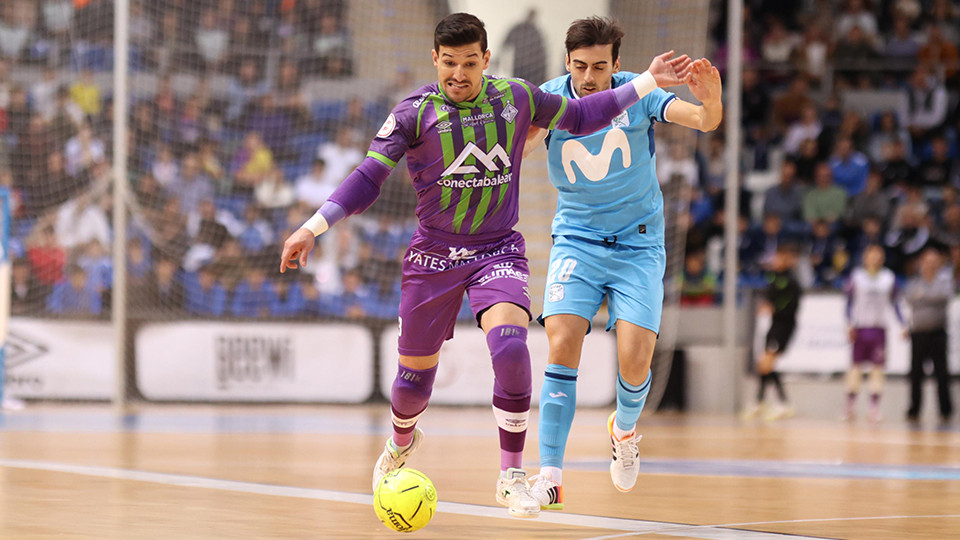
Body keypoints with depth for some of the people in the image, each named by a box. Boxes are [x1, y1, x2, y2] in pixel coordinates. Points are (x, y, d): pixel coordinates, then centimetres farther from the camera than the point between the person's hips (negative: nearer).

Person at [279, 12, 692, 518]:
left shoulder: (515, 98, -2)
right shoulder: (415, 112, -10)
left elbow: (578, 116, 13)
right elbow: (367, 179, -7)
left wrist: (649, 82, 10)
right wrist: (313, 227, -17)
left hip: (498, 251, 0)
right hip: (434, 254, 0)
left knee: (510, 347, -27)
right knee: (414, 379, 8)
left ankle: (511, 476, -13)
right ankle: (401, 442, 46)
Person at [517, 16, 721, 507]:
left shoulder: (636, 94, -10)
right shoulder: (551, 100, -8)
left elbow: (704, 121, -22)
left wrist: (710, 100, -46)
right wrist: (533, 127, -43)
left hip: (638, 242, 0)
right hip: (576, 240, 0)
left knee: (635, 357, -13)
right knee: (562, 342, -19)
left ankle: (625, 429, 23)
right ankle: (550, 476, -16)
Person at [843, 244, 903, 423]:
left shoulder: (889, 277, 7)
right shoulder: (856, 276, 2)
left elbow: (894, 303, 12)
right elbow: (849, 301, 4)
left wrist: (902, 324, 4)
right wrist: (849, 324, -6)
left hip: (879, 327, 1)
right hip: (860, 326, -1)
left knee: (877, 368, -2)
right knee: (856, 366, 1)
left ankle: (874, 408, -1)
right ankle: (850, 406, 9)